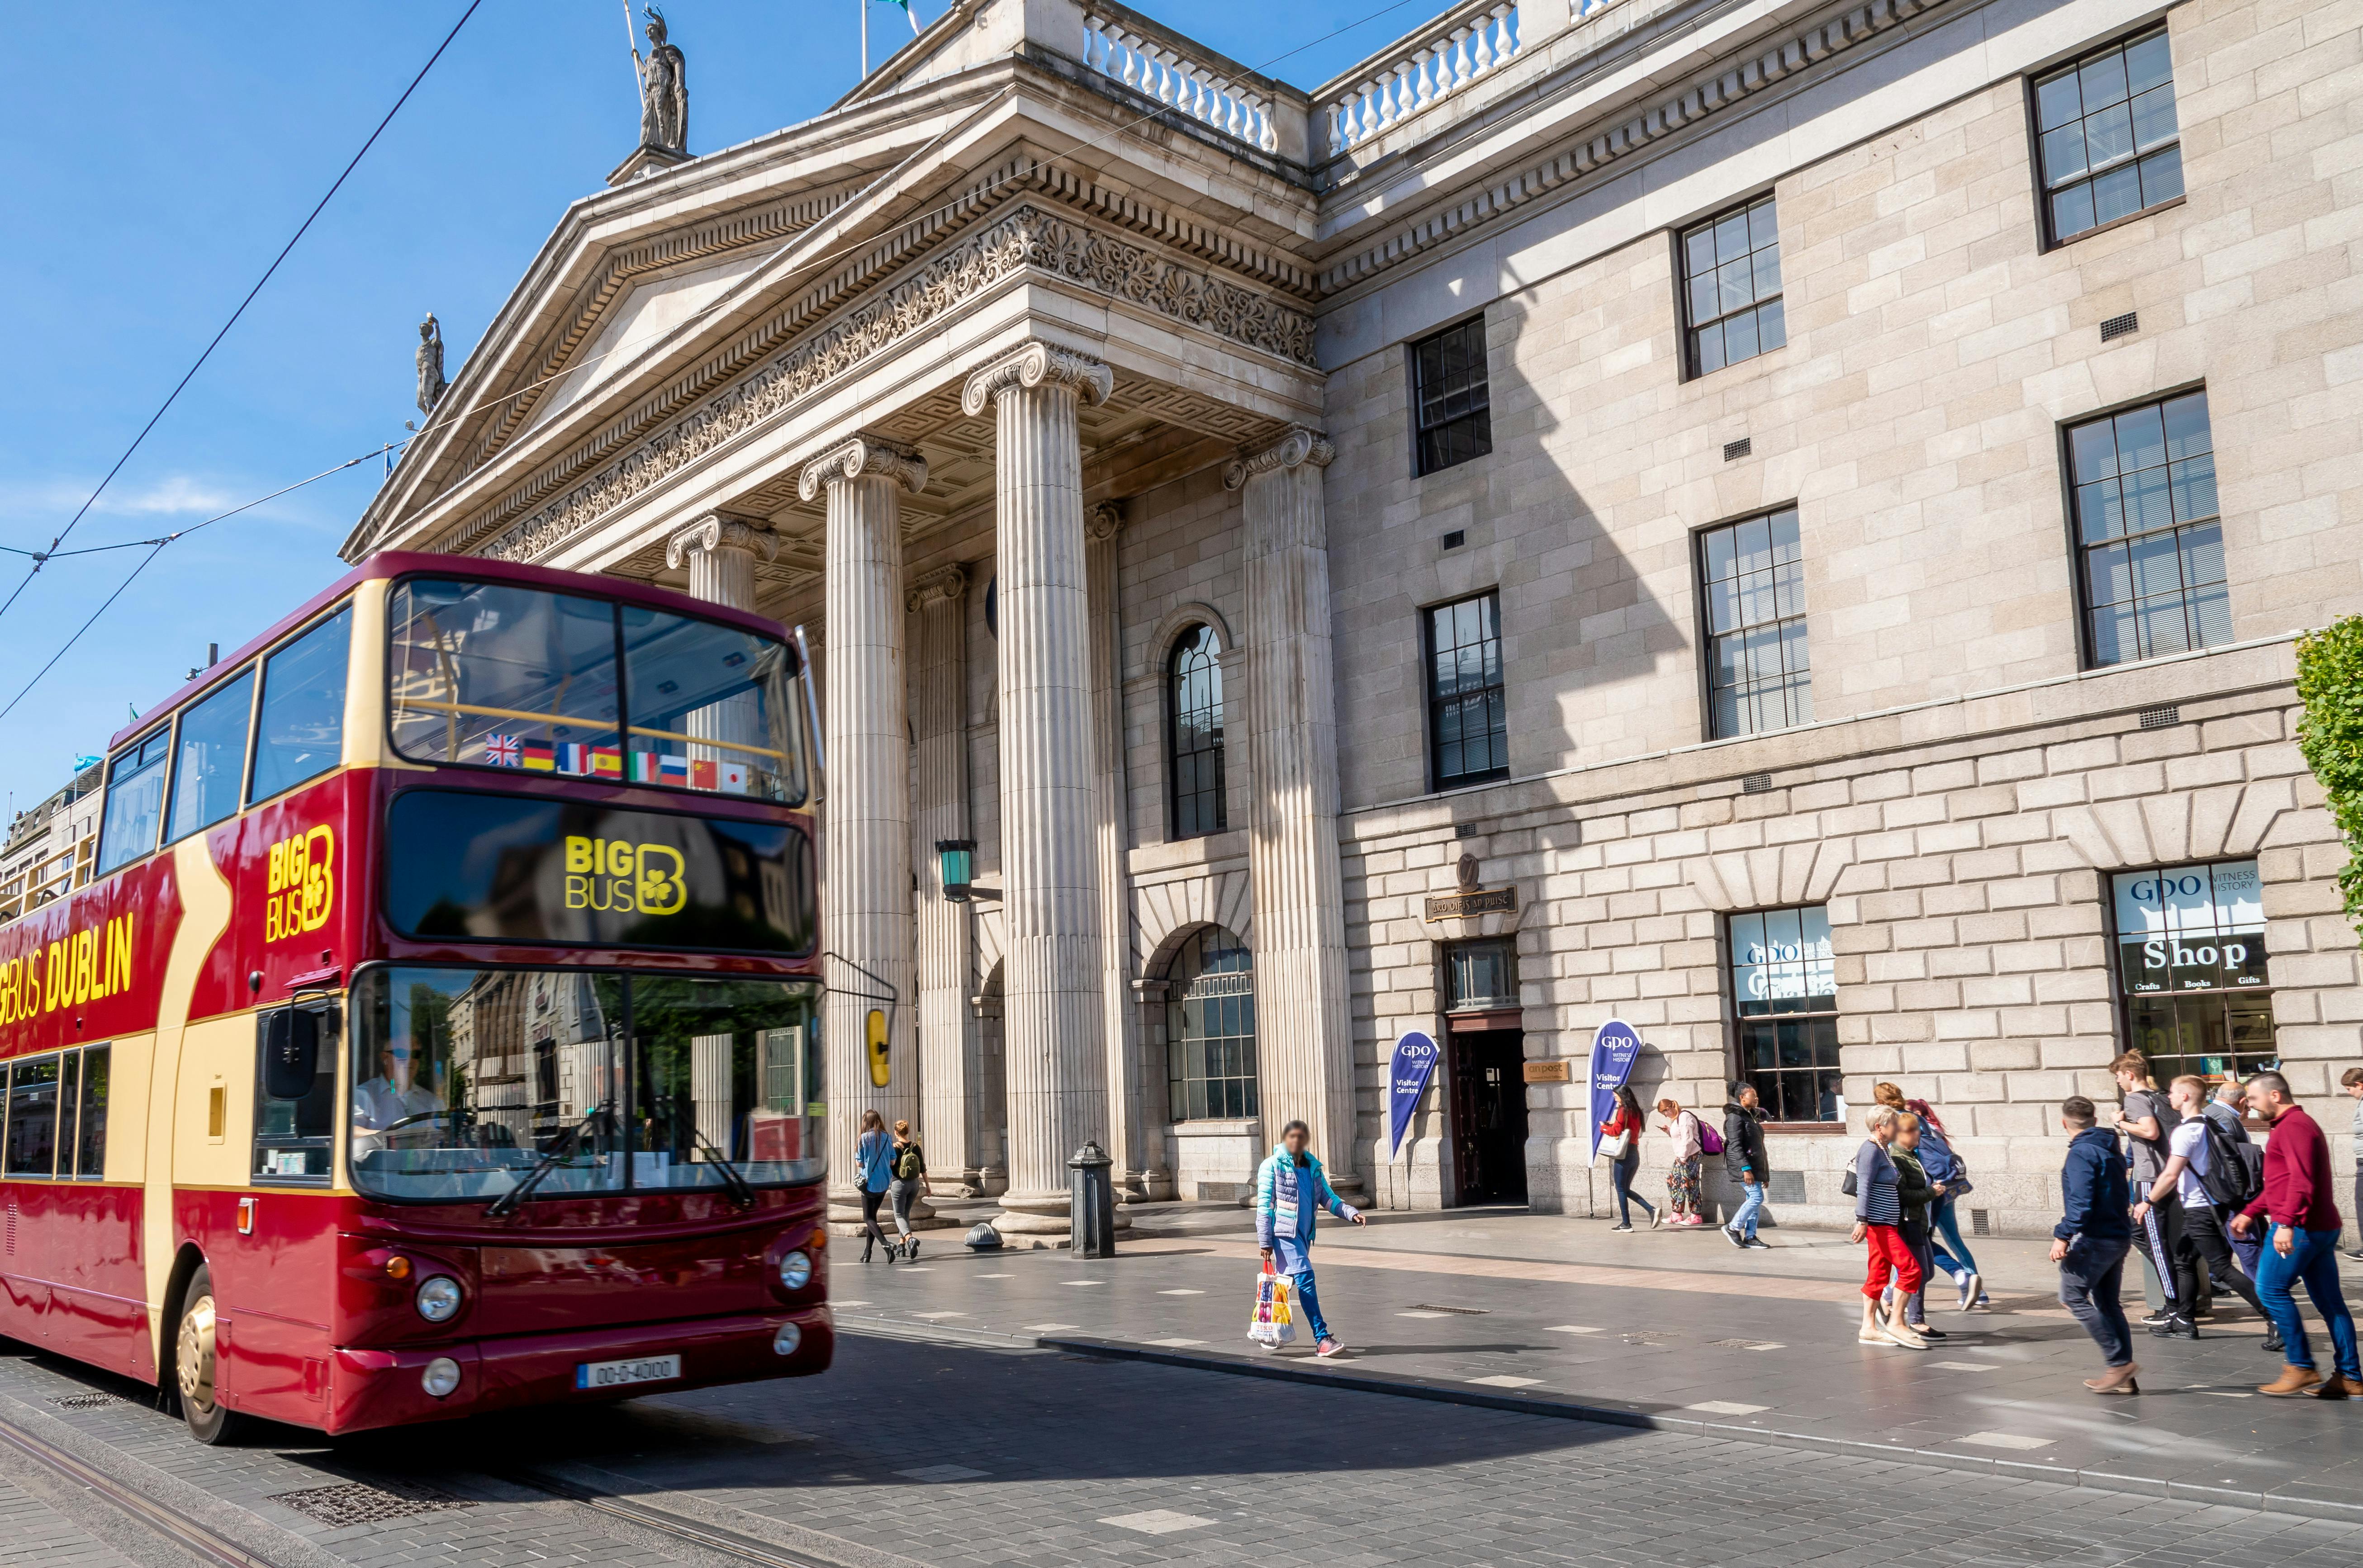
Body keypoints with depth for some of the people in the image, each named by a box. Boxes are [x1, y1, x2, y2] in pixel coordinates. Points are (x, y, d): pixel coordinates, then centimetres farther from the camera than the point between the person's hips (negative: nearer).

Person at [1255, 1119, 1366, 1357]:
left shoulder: (1313, 1168, 14)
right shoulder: (1272, 1166, -3)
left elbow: (1328, 1199, 13)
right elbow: (1264, 1206, -5)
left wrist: (1352, 1214, -4)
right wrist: (1265, 1242, -9)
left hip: (1304, 1233, 7)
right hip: (1283, 1231, -7)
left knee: (1286, 1283, 12)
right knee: (1305, 1278, -17)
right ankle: (1322, 1339, -19)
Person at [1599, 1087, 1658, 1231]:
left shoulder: (1623, 1111, -11)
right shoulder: (1636, 1111, 14)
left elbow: (1615, 1131, -15)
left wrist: (1604, 1127, 2)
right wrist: (1612, 1125, 11)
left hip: (1624, 1154, -8)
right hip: (1635, 1153, 8)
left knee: (1621, 1189, 0)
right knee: (1626, 1189, 14)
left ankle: (1626, 1224, 1)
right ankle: (1652, 1210, -1)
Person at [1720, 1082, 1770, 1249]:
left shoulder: (1751, 1116, 18)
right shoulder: (1735, 1117, -11)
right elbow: (1735, 1145, -19)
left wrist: (1764, 1171, 21)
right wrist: (1746, 1169, -25)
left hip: (1755, 1164, 9)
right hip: (1743, 1164, -9)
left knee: (1754, 1199, 6)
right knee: (1757, 1197, -14)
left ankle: (1750, 1237, 10)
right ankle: (1733, 1229, -4)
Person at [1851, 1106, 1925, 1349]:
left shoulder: (1882, 1150, 17)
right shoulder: (1871, 1150, -13)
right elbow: (1864, 1188, -20)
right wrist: (1862, 1221, -25)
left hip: (1888, 1224, 10)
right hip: (1878, 1224, -10)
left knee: (1878, 1276, 10)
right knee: (1910, 1269, -11)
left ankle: (1868, 1329, 13)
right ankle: (1896, 1323, -4)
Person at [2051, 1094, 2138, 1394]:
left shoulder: (2082, 1153, -15)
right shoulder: (2111, 1150, 15)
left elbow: (2080, 1202, -23)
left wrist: (2063, 1236, -21)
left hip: (2095, 1239, -9)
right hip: (2119, 1236, 9)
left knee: (2074, 1297, -4)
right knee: (2108, 1303, 13)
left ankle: (2119, 1362, -8)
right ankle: (2124, 1377, 13)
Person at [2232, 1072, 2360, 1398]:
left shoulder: (2294, 1125, -12)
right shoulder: (2294, 1125, 22)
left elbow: (2301, 1180, -24)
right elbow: (2280, 1185, 30)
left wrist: (2286, 1223, -30)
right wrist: (2250, 1213, 27)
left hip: (2299, 1228, -10)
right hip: (2322, 1227, 10)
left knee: (2271, 1290, -6)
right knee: (2329, 1301, 9)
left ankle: (2301, 1368, -3)